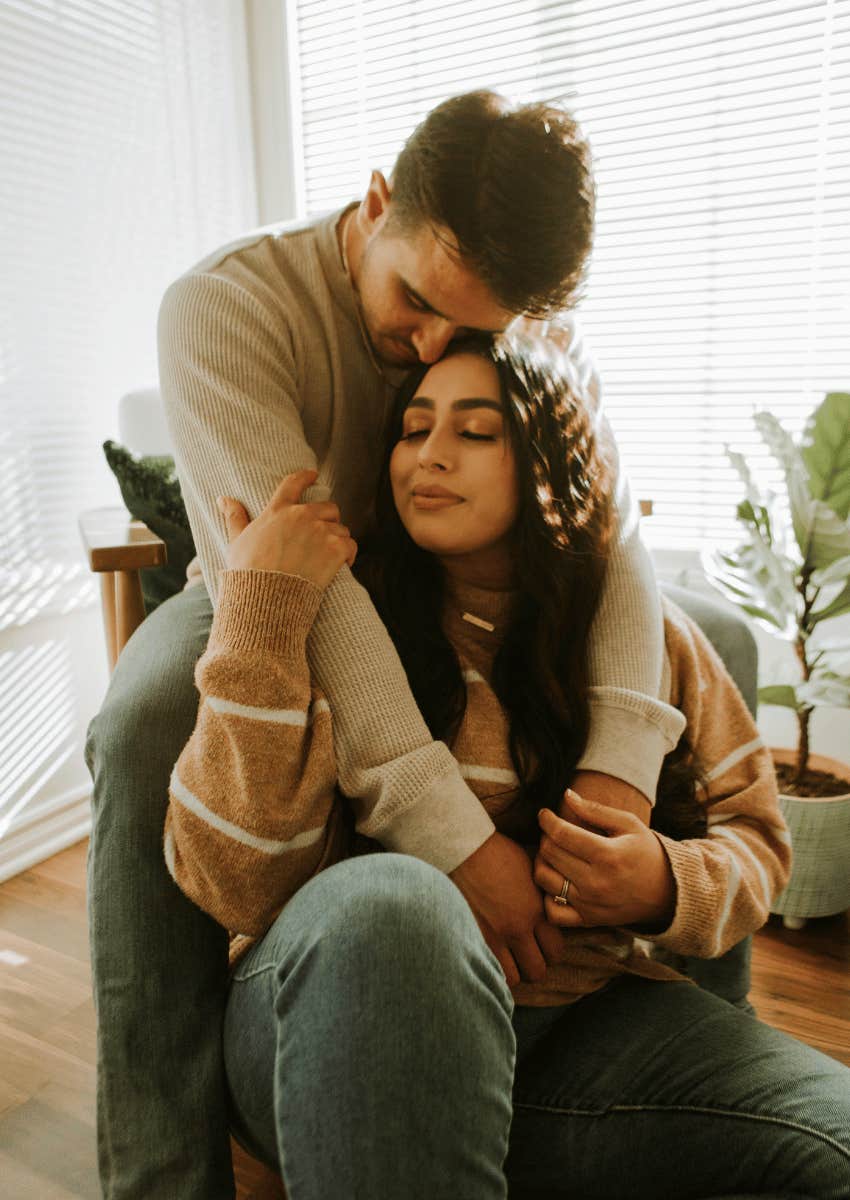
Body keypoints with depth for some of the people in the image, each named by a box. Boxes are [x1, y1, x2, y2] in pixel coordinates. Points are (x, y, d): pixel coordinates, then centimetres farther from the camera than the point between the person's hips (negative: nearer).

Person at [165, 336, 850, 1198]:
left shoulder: (647, 636, 4)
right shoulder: (335, 623, -6)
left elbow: (753, 834, 12)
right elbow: (234, 885, -15)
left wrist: (669, 886, -12)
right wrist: (258, 613, -23)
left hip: (576, 1021, 4)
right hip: (333, 1021, -2)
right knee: (387, 902, -37)